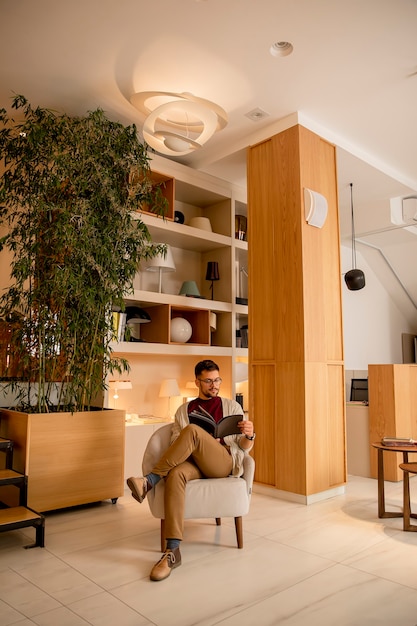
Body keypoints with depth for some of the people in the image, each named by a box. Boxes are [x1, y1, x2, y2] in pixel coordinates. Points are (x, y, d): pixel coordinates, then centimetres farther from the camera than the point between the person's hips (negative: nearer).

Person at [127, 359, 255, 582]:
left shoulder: (232, 406, 15)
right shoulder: (184, 410, 19)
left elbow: (244, 447, 11)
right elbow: (175, 444, 10)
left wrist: (249, 435, -13)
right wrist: (185, 448, -13)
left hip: (224, 463, -1)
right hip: (194, 463, 2)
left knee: (192, 430, -30)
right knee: (176, 474, -37)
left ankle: (150, 481, -24)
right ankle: (172, 551, -37)